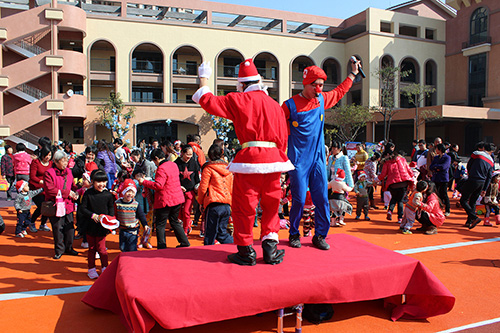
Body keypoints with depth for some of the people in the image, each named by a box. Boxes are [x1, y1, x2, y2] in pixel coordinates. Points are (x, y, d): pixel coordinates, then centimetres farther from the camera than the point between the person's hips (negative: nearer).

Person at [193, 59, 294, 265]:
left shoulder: (239, 100, -2)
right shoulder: (275, 105, 12)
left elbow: (208, 101, 0)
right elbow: (282, 137, 13)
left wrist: (204, 79, 16)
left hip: (250, 157, -4)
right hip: (274, 158, 5)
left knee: (243, 205, 7)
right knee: (271, 204, 16)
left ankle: (246, 251, 14)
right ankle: (270, 249, 17)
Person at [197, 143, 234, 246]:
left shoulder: (208, 169, -3)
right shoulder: (228, 170, 14)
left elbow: (203, 187, -4)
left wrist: (201, 202, 12)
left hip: (214, 205, -6)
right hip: (227, 206, 6)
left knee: (210, 235, 2)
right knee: (222, 232, 15)